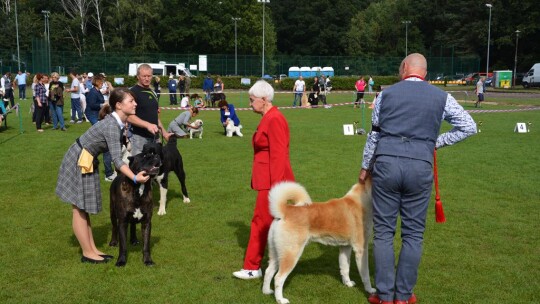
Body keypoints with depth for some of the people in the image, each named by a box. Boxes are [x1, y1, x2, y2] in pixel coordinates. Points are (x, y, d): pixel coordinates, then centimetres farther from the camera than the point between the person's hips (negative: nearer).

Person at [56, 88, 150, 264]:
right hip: (78, 162, -9)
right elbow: (117, 159, -36)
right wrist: (134, 178, -47)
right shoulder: (112, 126, -28)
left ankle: (92, 249, 19)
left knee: (84, 207, 13)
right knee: (79, 209, 0)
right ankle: (87, 253, 8)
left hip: (88, 162, 9)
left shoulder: (118, 122, -1)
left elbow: (117, 153, 7)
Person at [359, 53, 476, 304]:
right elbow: (469, 127, 13)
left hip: (386, 163, 0)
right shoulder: (441, 97, 8)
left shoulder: (386, 94, 9)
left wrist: (365, 166, 22)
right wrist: (437, 142, 16)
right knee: (413, 233, 10)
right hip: (420, 167, 0)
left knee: (383, 231, 7)